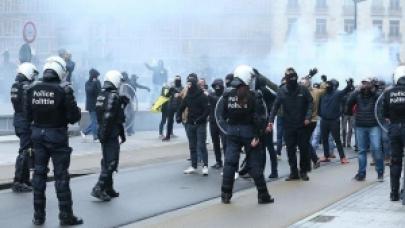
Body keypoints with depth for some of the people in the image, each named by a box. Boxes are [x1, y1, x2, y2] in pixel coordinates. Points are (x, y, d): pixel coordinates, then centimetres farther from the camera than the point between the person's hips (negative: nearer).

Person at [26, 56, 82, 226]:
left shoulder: (33, 90, 0)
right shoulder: (63, 90, -15)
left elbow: (28, 116, 5)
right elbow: (73, 117, -13)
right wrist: (75, 110, 8)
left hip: (38, 134, 4)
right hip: (57, 135, -4)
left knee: (39, 173, 13)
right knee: (61, 175, 3)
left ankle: (38, 215, 17)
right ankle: (66, 216, 9)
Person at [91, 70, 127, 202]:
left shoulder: (101, 95, 13)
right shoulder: (114, 96, -16)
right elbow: (108, 117, -23)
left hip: (103, 133, 9)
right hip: (111, 134, -9)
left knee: (107, 161, 16)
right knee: (111, 162, -6)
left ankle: (108, 188, 23)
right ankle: (99, 188, -11)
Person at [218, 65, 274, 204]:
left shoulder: (228, 96, -2)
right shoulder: (252, 97, -12)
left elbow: (222, 115, 1)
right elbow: (259, 117, -16)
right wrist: (257, 136, -13)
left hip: (232, 132, 3)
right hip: (248, 132, -3)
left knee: (230, 163, 7)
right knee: (255, 164, 5)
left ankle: (225, 195, 7)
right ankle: (263, 195, 11)